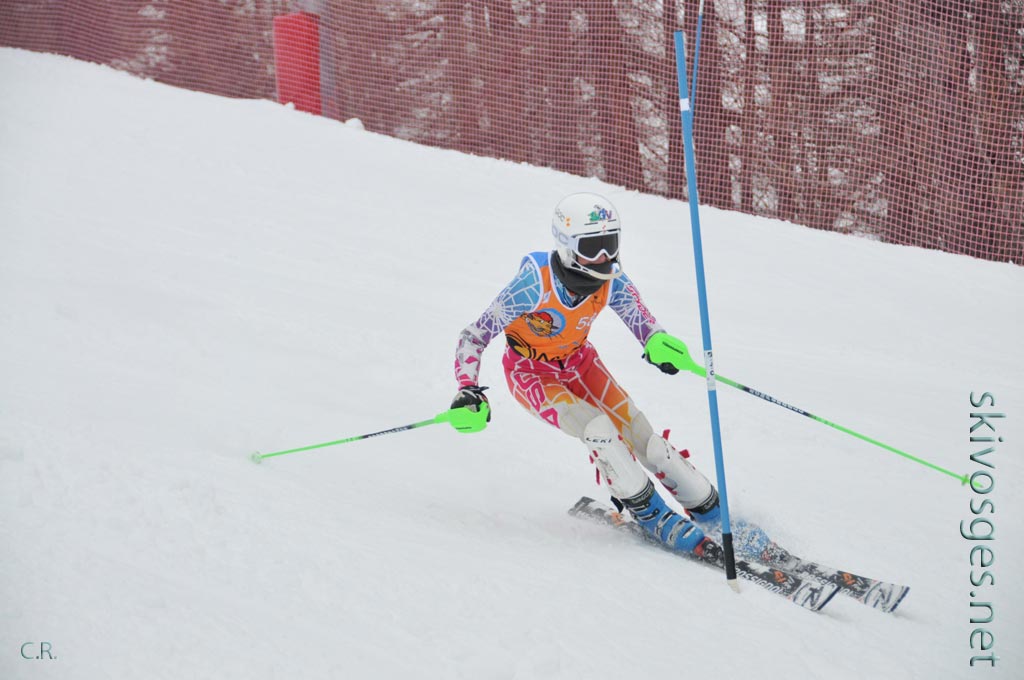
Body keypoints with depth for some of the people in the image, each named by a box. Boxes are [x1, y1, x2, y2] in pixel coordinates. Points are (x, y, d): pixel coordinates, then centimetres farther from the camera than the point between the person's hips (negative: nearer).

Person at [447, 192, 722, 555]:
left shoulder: (611, 280, -22)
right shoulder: (535, 284, -35)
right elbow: (474, 336, -28)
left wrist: (659, 342, -43)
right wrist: (468, 392, -41)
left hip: (578, 361, 4)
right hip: (531, 372, -4)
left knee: (639, 433, -6)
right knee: (599, 430, -26)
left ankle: (711, 510, 9)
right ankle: (650, 514, -9)